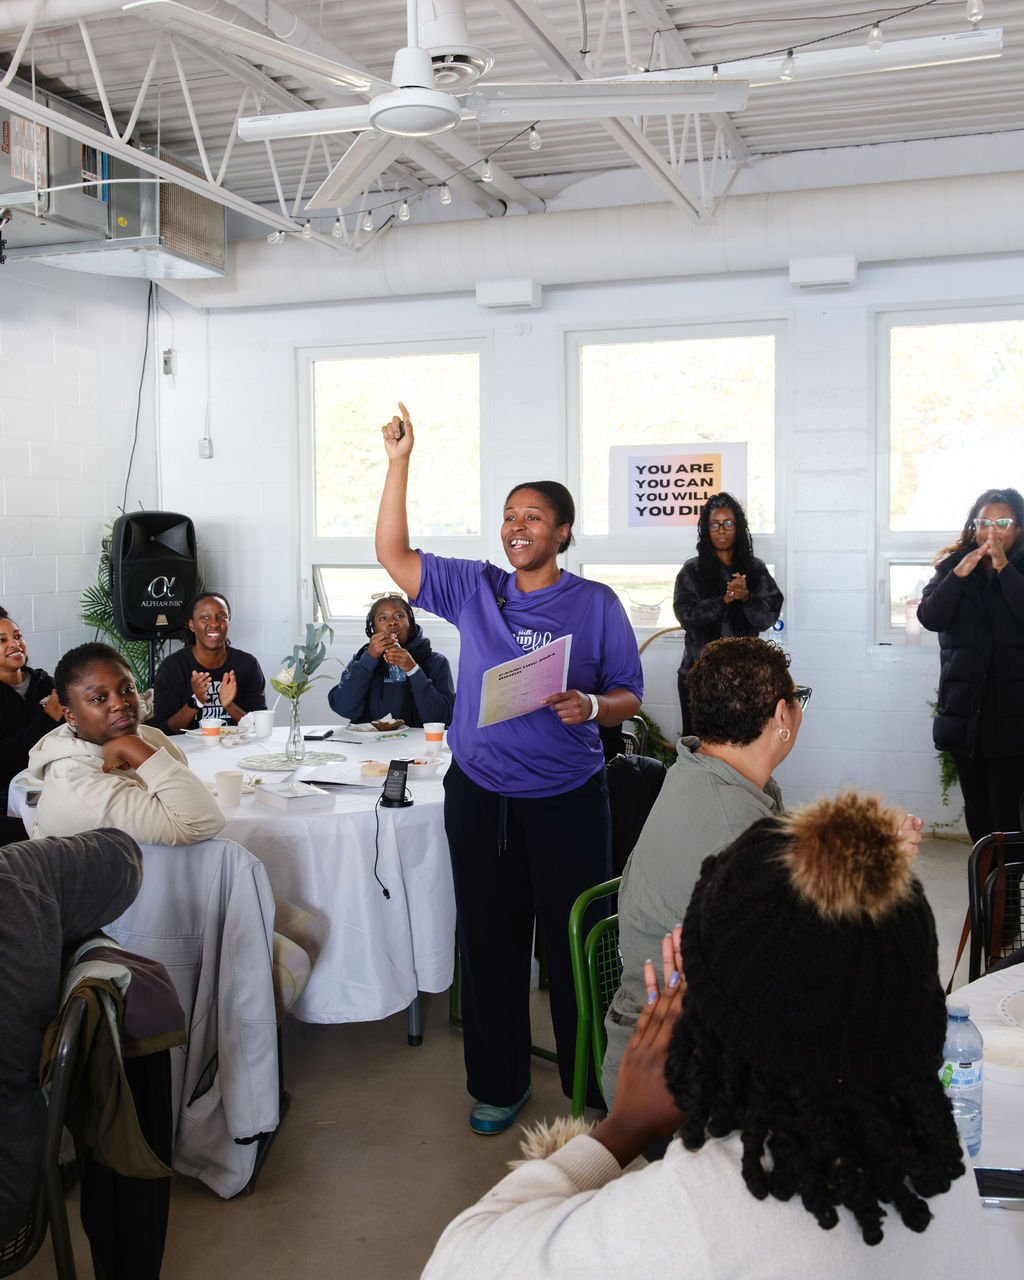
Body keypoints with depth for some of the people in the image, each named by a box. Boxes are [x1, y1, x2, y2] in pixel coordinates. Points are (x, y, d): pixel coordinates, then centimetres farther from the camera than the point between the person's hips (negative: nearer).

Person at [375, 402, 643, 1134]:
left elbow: (629, 697, 1)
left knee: (577, 942, 4)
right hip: (480, 796, 3)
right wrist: (399, 462, -7)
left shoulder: (595, 604, -1)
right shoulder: (473, 588, 5)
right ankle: (499, 1084, 29)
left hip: (567, 799, -2)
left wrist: (591, 706, -21)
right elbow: (393, 554, -1)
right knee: (490, 942, 12)